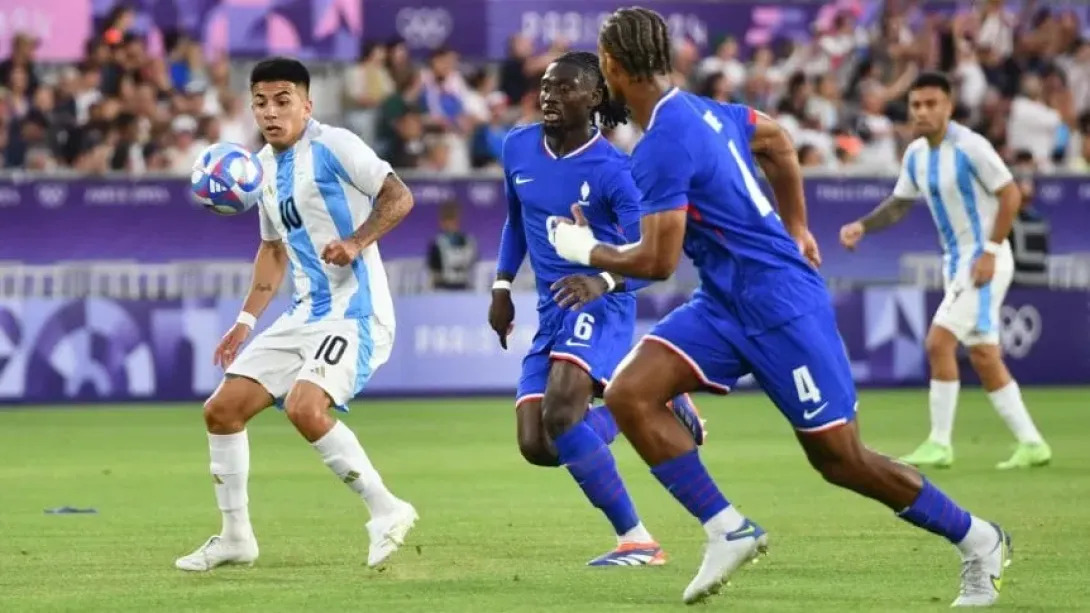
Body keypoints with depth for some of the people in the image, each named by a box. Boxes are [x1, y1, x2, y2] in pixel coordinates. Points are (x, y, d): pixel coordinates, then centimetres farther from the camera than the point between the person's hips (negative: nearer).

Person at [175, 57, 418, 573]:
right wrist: (247, 321, 22)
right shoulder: (264, 166, 14)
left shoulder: (332, 146, -10)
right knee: (222, 410, 6)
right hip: (306, 315, 9)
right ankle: (235, 537, 19)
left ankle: (385, 510, -17)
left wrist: (356, 242, -31)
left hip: (355, 312, -9)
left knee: (303, 407, -30)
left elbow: (398, 197, -17)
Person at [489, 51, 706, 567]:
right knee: (537, 446, -4)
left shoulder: (611, 170, -14)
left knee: (560, 414, -30)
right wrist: (502, 284, 16)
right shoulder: (518, 149, 5)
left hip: (601, 306, -7)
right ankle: (648, 406, 20)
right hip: (551, 312, 7)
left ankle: (637, 540, -21)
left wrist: (604, 281, -38)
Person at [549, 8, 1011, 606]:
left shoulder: (661, 148, -22)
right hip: (723, 304, 9)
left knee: (840, 459, -1)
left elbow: (656, 262, -21)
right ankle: (727, 529, -4)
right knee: (628, 393, -7)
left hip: (779, 305, -9)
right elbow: (776, 140, 24)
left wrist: (587, 250, -2)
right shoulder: (702, 110, 6)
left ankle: (977, 540, 16)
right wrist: (795, 232, 31)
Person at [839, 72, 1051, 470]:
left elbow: (1010, 194, -16)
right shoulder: (915, 154, 6)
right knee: (983, 356, 9)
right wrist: (862, 226, 1)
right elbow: (900, 203, 17)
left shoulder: (969, 147, -17)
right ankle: (1030, 444, 16)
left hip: (984, 259, -8)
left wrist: (990, 252, -20)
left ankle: (939, 444, -6)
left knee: (939, 343, -14)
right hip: (957, 259, 8)